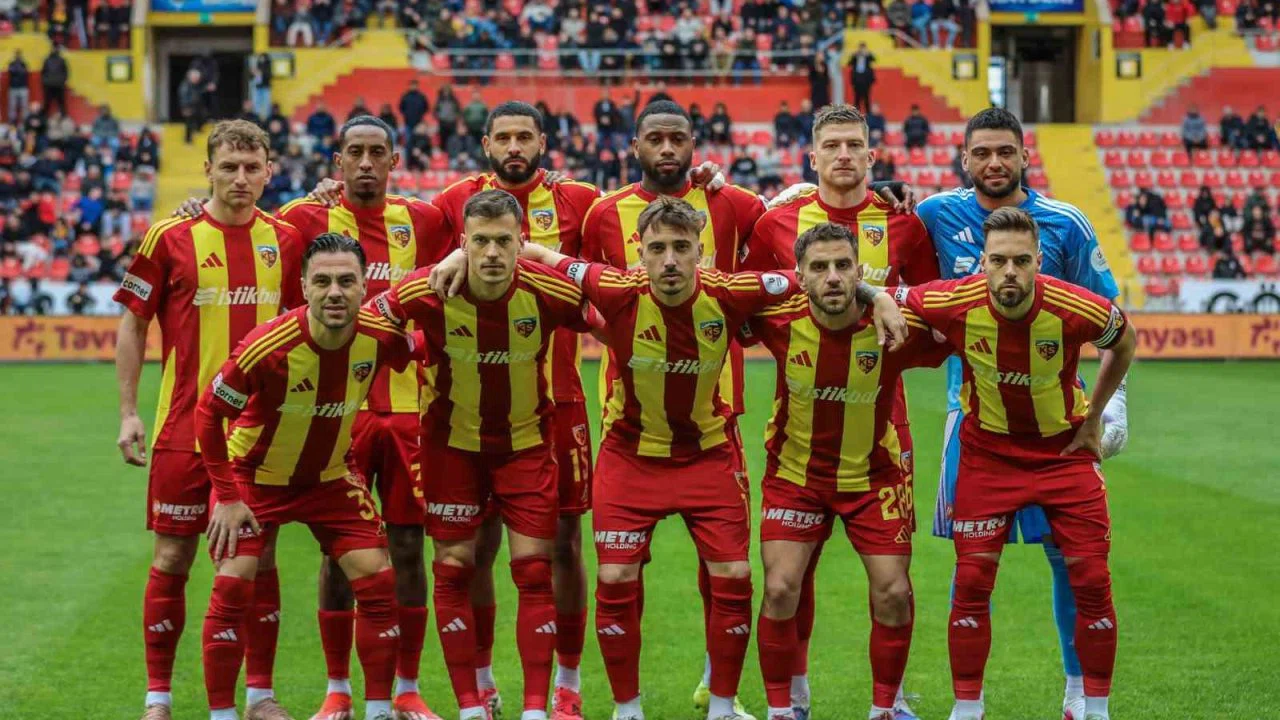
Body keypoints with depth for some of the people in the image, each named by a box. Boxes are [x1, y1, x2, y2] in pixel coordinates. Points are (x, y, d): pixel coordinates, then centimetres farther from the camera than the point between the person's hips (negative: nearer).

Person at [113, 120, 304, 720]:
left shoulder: (285, 240, 5)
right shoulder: (170, 238, -4)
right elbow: (132, 324, 2)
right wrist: (128, 415, -2)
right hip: (185, 425, -3)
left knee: (259, 556, 6)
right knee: (173, 559, 1)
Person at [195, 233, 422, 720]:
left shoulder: (379, 337, -21)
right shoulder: (268, 348, -32)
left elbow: (421, 352, 6)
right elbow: (208, 412, -19)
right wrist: (227, 497, -18)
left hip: (330, 475, 4)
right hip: (255, 475, -3)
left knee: (379, 582, -4)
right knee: (233, 587, -13)